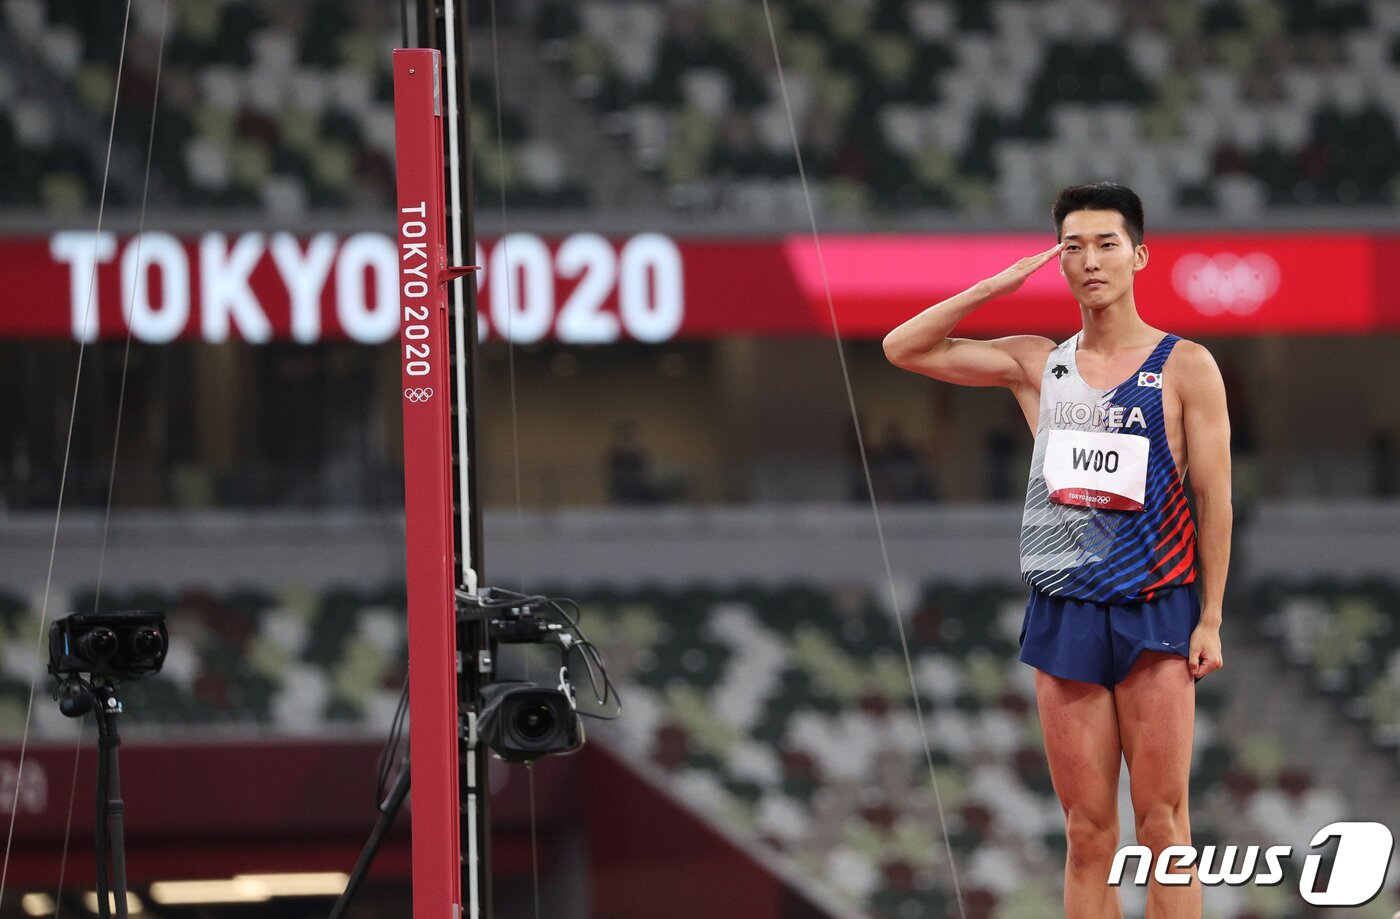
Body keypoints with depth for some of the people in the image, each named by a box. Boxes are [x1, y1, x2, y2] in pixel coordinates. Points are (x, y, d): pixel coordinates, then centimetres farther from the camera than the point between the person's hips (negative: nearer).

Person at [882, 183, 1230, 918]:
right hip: (1063, 610, 3)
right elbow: (903, 348, 10)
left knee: (1161, 822, -6)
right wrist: (997, 288, 1)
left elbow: (1214, 496, -1)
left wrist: (1211, 619, -7)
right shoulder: (1037, 366, 11)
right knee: (1087, 831, 3)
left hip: (1155, 609, -3)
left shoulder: (1184, 367, 1)